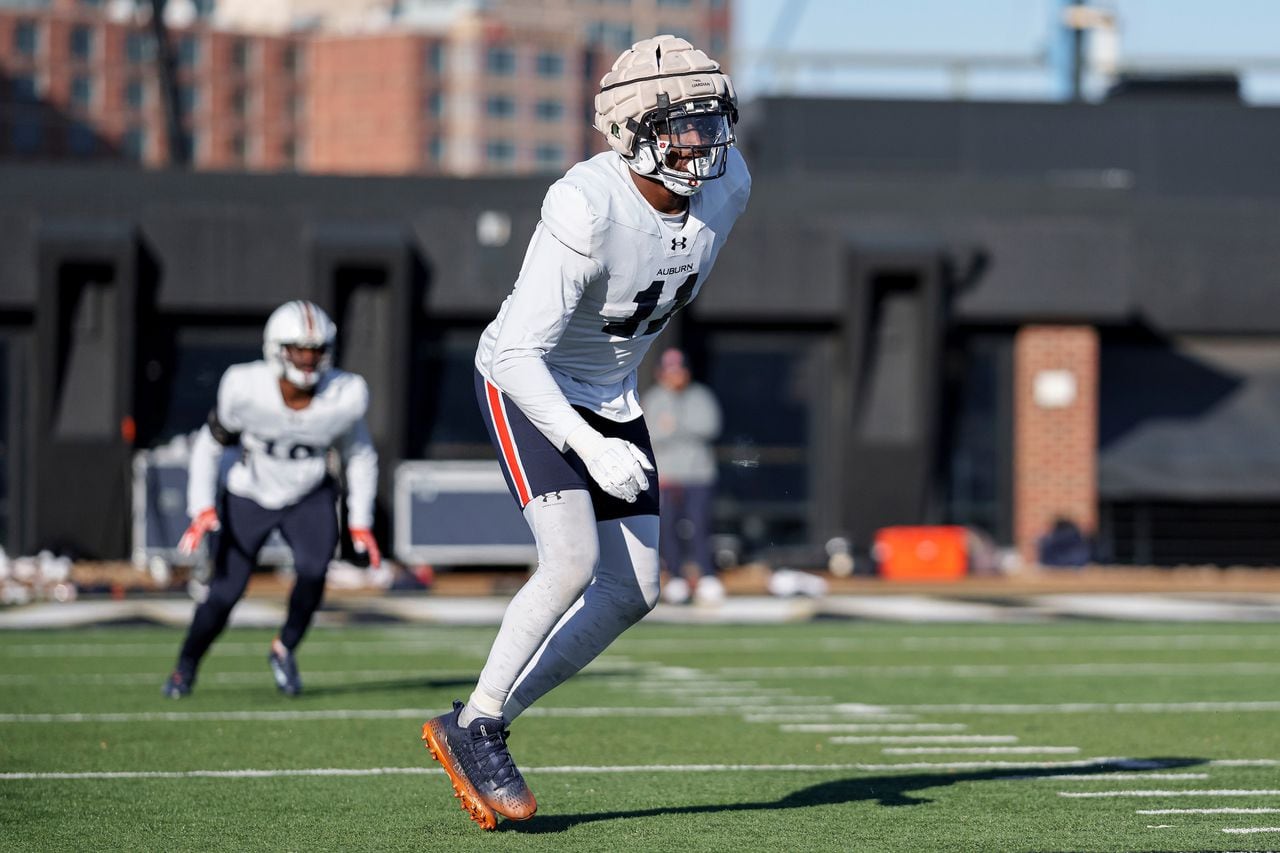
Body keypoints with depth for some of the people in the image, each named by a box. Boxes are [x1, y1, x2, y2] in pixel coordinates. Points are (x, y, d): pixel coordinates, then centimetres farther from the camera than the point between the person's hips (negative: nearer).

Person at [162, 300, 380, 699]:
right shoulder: (245, 389, -24)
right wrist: (202, 508, -17)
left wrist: (361, 522, -1)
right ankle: (185, 668, 19)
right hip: (249, 497, -1)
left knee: (313, 569, -27)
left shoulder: (344, 396, -20)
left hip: (310, 497, 1)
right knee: (224, 593, -8)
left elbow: (360, 456, 0)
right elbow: (209, 445, -8)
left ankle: (285, 649, 0)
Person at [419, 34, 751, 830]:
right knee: (573, 560, -23)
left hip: (610, 399, 7)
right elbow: (519, 355, -32)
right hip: (527, 390, -7)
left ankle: (480, 730, 10)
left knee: (633, 593, 1)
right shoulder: (589, 210, -33)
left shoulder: (724, 186, -12)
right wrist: (590, 448, -41)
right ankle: (475, 725, -7)